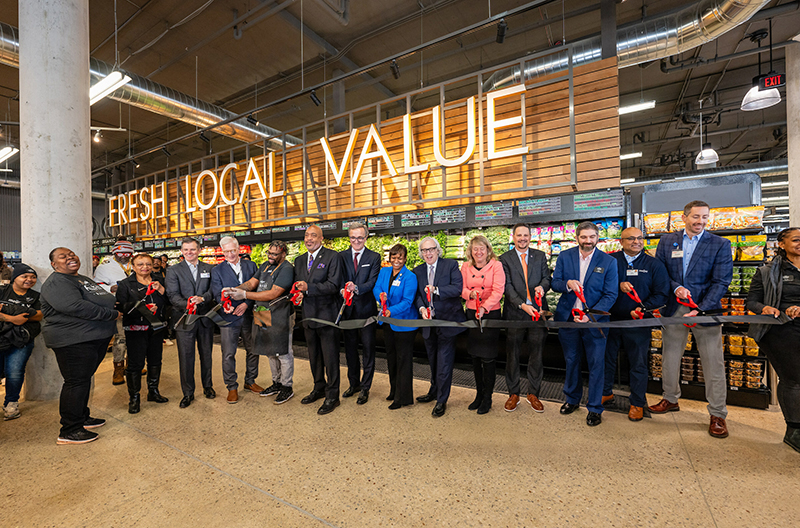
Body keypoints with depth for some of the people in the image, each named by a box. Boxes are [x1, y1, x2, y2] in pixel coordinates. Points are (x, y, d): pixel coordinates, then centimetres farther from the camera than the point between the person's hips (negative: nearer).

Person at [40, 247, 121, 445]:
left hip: (96, 338, 10)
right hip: (74, 341, -10)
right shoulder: (56, 283, -13)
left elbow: (98, 301, 30)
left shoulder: (84, 279, 18)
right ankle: (69, 431, 9)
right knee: (76, 382, -3)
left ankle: (82, 417, 34)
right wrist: (112, 315, -21)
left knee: (84, 379, 19)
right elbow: (75, 307, -26)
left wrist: (113, 301, 8)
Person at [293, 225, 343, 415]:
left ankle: (332, 396, 18)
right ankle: (319, 388, 39)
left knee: (330, 357, 2)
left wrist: (308, 288, -24)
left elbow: (333, 285, -17)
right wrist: (298, 292, -5)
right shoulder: (299, 260, 13)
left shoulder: (332, 256, -9)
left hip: (326, 314, -7)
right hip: (308, 315, 7)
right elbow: (298, 285, 18)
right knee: (314, 356, 20)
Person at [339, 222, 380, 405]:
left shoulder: (374, 257, -1)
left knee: (368, 350, 6)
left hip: (366, 309, -3)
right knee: (350, 349, 16)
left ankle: (365, 388, 23)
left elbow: (372, 282, -12)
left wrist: (357, 288, -30)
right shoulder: (341, 256, 7)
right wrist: (343, 290, -24)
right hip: (348, 309, 3)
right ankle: (354, 383, 35)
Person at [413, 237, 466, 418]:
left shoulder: (451, 265, -6)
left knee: (444, 362, 1)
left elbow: (458, 288, -17)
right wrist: (421, 308, -12)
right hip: (429, 322, 5)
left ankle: (441, 401, 18)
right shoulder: (418, 271, 8)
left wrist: (436, 290, -22)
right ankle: (434, 392, 41)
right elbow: (417, 294, 6)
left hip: (447, 321, -5)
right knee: (433, 361, 21)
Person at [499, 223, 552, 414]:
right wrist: (522, 305, -18)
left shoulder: (540, 256, 11)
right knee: (512, 355, 7)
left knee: (536, 354, 9)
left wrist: (542, 286, -16)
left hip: (537, 311, 2)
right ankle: (513, 394, 23)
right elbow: (507, 286, -6)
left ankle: (533, 394, 27)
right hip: (514, 312, -2)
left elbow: (547, 278, 8)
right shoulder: (505, 259, 1)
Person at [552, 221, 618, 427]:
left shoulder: (608, 261, -6)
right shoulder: (565, 257, 0)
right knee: (571, 361, 17)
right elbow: (555, 283, 2)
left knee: (596, 364, 6)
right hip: (567, 317, 2)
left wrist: (590, 315, -21)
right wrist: (567, 284, -22)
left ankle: (595, 408, 26)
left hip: (594, 320, -2)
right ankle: (572, 399, 37)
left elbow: (610, 294, -8)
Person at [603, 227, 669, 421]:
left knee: (638, 364, 10)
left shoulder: (654, 264, 0)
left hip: (637, 322, -1)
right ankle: (606, 392, 34)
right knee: (607, 358, 14)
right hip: (610, 319, 1)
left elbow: (661, 294, -2)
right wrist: (618, 285, -20)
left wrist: (644, 308, -16)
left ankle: (637, 403, 26)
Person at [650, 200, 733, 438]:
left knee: (713, 363, 4)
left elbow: (721, 282, -7)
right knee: (669, 357, 12)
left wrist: (701, 309, -18)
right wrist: (675, 287, -14)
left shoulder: (720, 245, 0)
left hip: (705, 309, -2)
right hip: (673, 309, 2)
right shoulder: (667, 241, 6)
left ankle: (718, 414, 19)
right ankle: (671, 399, 31)